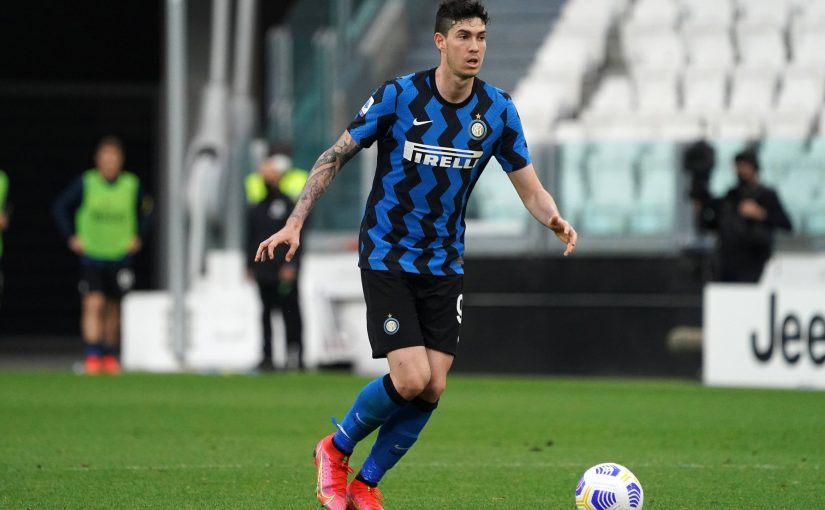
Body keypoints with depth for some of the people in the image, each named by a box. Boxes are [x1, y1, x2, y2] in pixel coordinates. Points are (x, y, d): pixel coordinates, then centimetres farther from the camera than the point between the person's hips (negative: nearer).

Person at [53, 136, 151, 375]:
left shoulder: (132, 185, 0)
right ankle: (92, 356, -16)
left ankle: (109, 355, 25)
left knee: (113, 308, 10)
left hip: (120, 255, 2)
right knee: (93, 304, -15)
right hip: (92, 256, -2)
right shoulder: (85, 183, -6)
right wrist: (71, 237, -1)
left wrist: (138, 236, 8)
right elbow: (60, 207, 6)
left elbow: (144, 211, 19)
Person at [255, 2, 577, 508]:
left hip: (444, 262, 4)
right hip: (387, 257, -4)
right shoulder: (397, 96, -13)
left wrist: (556, 220, -21)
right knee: (411, 379, -16)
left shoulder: (498, 109, -3)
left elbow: (530, 187, 1)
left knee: (432, 390, -4)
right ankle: (336, 449, 11)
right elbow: (335, 157, -4)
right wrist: (295, 223, -11)